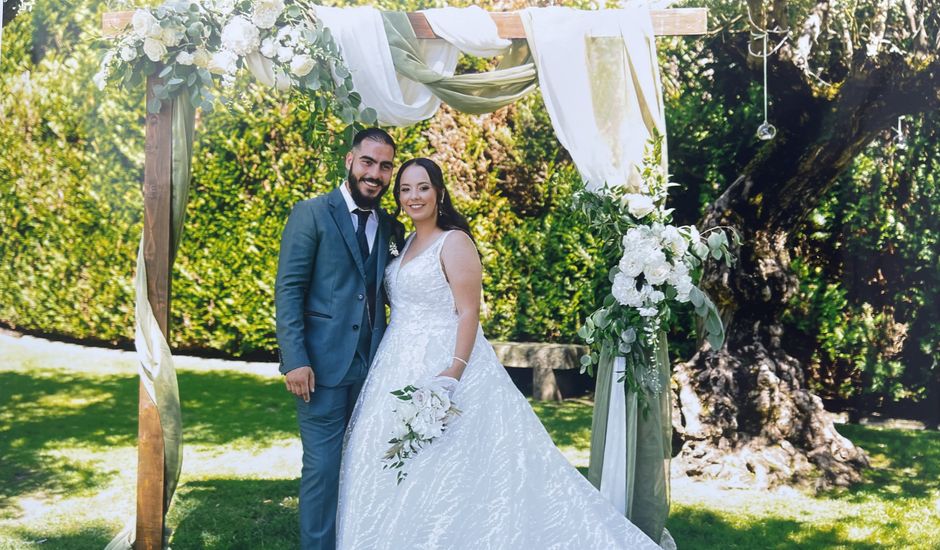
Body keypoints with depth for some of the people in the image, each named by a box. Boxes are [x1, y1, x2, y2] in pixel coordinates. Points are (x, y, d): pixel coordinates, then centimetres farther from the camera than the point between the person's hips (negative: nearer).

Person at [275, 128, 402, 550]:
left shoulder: (389, 226, 12)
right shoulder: (311, 213, -3)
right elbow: (288, 290, -8)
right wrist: (295, 360, -15)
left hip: (372, 366, 5)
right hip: (324, 362, -5)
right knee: (323, 466, 0)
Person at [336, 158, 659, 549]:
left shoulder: (454, 241, -9)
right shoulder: (407, 244, 14)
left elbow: (469, 314, -15)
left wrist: (455, 371, -26)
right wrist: (387, 365, 13)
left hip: (442, 365, -8)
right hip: (401, 368, 8)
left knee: (441, 470, -5)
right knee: (403, 469, 11)